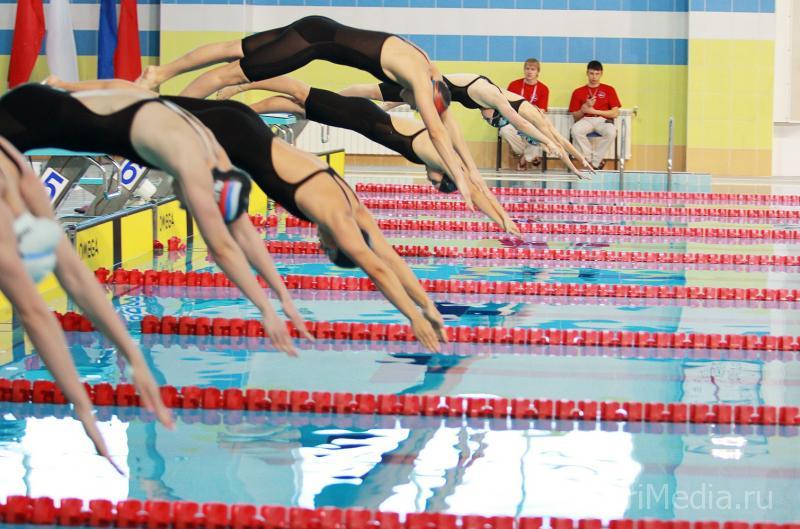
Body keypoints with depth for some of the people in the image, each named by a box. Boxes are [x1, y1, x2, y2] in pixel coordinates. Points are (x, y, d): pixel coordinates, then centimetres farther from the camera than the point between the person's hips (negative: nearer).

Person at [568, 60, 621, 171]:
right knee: (575, 130, -36)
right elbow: (575, 116, 11)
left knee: (611, 132, -37)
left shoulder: (609, 90, 12)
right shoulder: (578, 92, 13)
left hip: (603, 120, -1)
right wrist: (584, 108, -10)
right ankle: (594, 160, -22)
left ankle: (594, 162, -22)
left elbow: (615, 113, 3)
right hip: (586, 120, 1)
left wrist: (594, 111, -5)